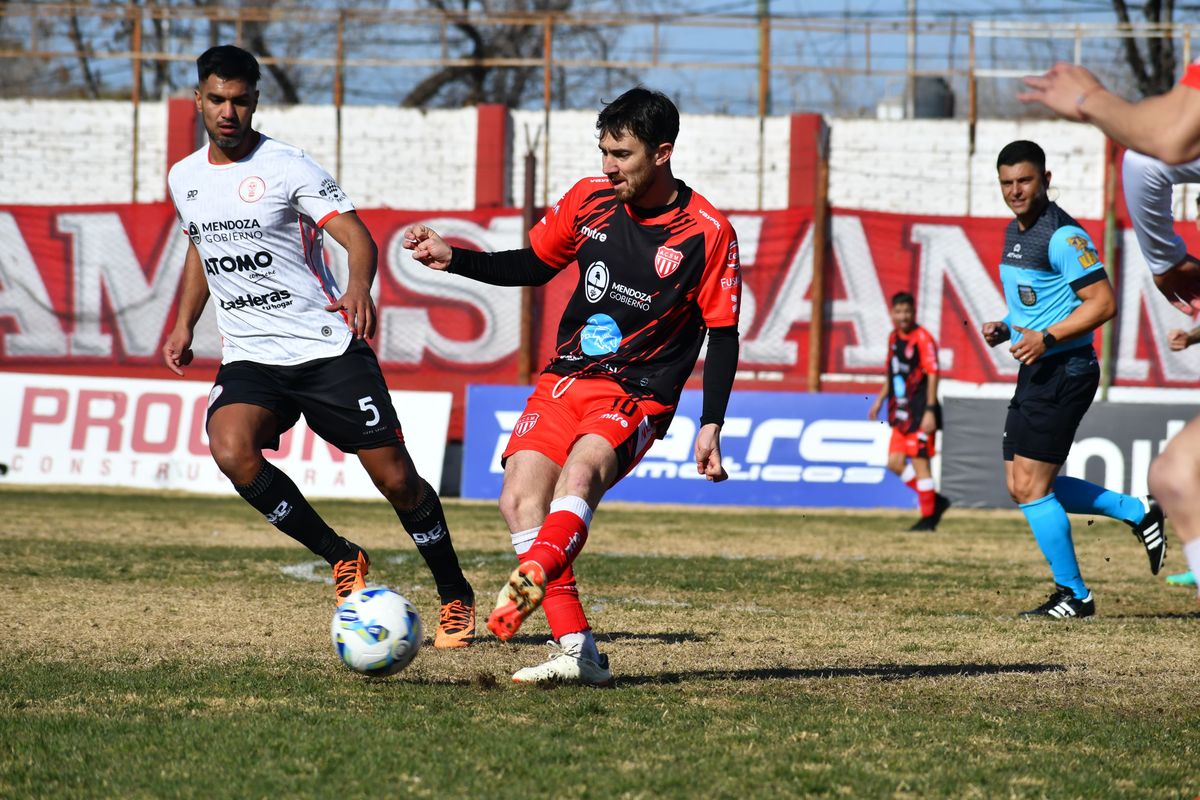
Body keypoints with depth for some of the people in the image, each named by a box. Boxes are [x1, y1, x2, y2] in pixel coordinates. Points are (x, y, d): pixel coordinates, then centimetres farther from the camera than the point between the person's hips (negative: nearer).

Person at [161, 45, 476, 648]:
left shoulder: (286, 167, -9)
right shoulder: (184, 179, 9)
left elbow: (359, 238, -17)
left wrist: (359, 288, -38)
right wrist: (184, 325, 18)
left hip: (328, 349, -4)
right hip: (249, 358, 4)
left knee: (395, 477, -5)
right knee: (231, 451, -26)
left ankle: (456, 598, 18)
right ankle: (341, 559, -6)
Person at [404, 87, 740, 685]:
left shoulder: (707, 232, -8)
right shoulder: (590, 199, 4)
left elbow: (723, 334, -3)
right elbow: (533, 266, 19)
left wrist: (710, 427, -10)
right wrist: (453, 259, 5)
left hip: (638, 396, -4)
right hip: (565, 379, 5)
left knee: (579, 473, -34)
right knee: (520, 497, -16)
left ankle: (527, 582, -54)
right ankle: (577, 653, -18)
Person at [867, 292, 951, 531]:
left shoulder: (922, 338, -12)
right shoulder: (894, 338, 12)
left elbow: (932, 375, -16)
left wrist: (930, 411, -21)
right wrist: (880, 400, 23)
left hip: (920, 412, -8)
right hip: (901, 413, 8)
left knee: (919, 461, -6)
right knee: (895, 462, 7)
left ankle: (928, 518, 2)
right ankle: (934, 501, 18)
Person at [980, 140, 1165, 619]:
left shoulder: (1063, 235, -16)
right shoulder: (1015, 233, 13)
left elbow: (1103, 303, -19)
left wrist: (1046, 338, -25)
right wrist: (1006, 328, 8)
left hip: (1064, 371, -10)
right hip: (1036, 372, 10)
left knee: (1030, 486, -9)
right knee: (1022, 487, 11)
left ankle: (1074, 596, 2)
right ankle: (1137, 512, 22)